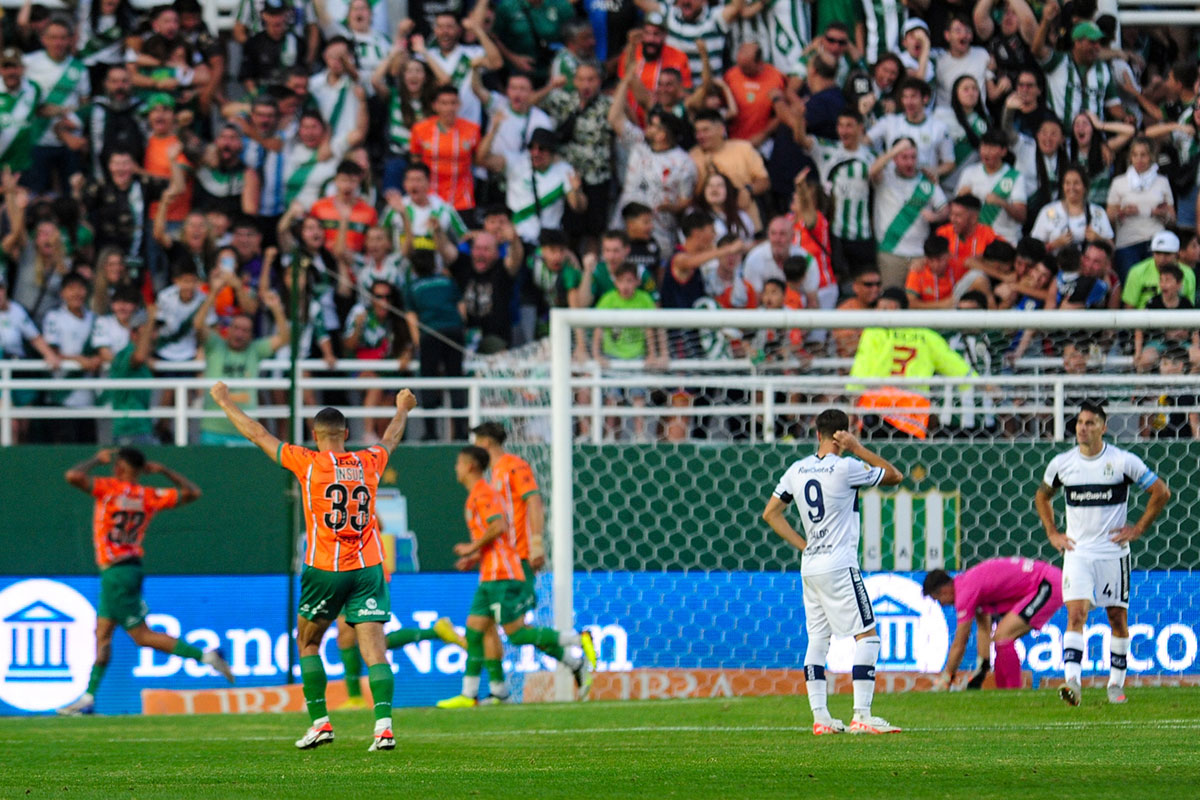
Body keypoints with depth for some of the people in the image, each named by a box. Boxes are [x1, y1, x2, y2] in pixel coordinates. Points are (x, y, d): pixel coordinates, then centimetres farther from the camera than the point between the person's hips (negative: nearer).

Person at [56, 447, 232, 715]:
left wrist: (97, 460, -5)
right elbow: (193, 492, 11)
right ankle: (88, 698, 13)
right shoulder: (149, 497, 5)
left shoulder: (110, 489, -12)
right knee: (102, 632, 11)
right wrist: (164, 471, 17)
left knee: (141, 635, -5)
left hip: (116, 573, -8)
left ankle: (204, 655, -11)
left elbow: (73, 476, -22)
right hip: (130, 569, 8)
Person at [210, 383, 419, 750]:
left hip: (324, 569, -2)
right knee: (374, 649, -5)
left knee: (308, 643, 17)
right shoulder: (369, 462, 6)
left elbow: (258, 434, 5)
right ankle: (384, 725, -19)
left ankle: (320, 722, 13)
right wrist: (402, 409, 51)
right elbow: (391, 438, 30)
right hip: (368, 568, 2)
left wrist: (225, 401, 18)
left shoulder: (309, 463, -4)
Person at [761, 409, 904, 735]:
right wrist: (857, 448, -3)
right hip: (839, 567, -7)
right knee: (867, 635, -5)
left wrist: (803, 545, 14)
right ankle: (861, 716, -12)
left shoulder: (797, 470, 8)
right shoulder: (845, 468, -11)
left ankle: (820, 717, 8)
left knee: (817, 639, 10)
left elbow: (770, 513, 15)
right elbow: (895, 476, 0)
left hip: (810, 567, 7)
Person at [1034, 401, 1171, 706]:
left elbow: (1161, 492, 3)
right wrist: (1052, 533, 12)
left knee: (1118, 617, 5)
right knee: (1076, 614, -14)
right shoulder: (1062, 463, 3)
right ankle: (1072, 682, -24)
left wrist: (1138, 529, 0)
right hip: (1077, 552, 1)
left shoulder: (1123, 461, -6)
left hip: (1113, 552, -1)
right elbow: (1042, 496, 22)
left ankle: (1116, 683, 20)